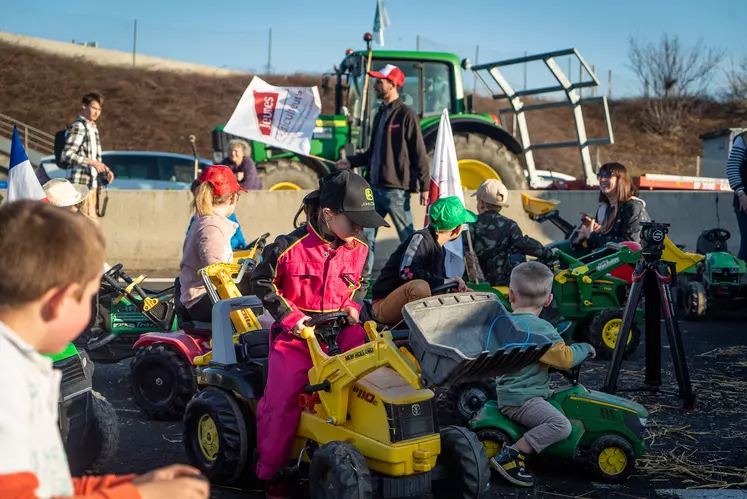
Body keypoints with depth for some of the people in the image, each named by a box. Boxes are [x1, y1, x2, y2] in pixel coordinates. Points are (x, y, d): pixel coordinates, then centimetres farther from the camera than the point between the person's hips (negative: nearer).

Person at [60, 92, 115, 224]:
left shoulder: (93, 127, 18)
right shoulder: (77, 127, -10)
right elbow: (67, 154, -19)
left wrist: (105, 170, 11)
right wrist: (91, 162, -22)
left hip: (92, 182, 9)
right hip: (81, 183, -9)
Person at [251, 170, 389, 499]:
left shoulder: (358, 250, 3)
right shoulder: (289, 247, -14)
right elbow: (263, 282, -2)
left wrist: (353, 306, 2)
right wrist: (289, 316, -9)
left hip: (339, 328, 4)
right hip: (297, 332, -4)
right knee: (282, 398, -14)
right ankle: (270, 471, 4)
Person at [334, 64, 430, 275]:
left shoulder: (406, 115, -10)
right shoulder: (381, 113, 14)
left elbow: (419, 154, -11)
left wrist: (424, 186, -13)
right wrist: (351, 161, 12)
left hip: (396, 189, -8)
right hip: (375, 186, 8)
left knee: (407, 237, 1)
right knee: (365, 233, 8)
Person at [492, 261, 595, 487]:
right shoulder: (540, 329, -17)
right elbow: (565, 358, -20)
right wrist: (586, 349, -1)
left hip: (506, 394, 10)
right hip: (522, 400, -10)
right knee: (561, 425, -24)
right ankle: (510, 456, -25)